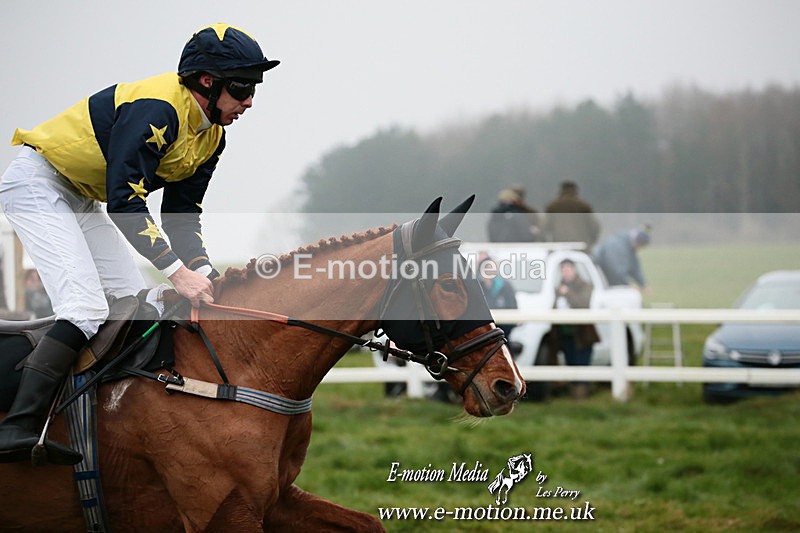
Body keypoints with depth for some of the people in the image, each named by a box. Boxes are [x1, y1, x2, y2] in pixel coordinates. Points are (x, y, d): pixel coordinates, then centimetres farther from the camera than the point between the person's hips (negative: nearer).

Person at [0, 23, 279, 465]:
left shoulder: (211, 137, 1)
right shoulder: (156, 109, -28)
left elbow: (181, 215, 3)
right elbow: (124, 202, -32)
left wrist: (206, 275, -14)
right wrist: (178, 272, -35)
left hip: (82, 202, 10)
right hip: (38, 184, -10)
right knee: (86, 308, -23)